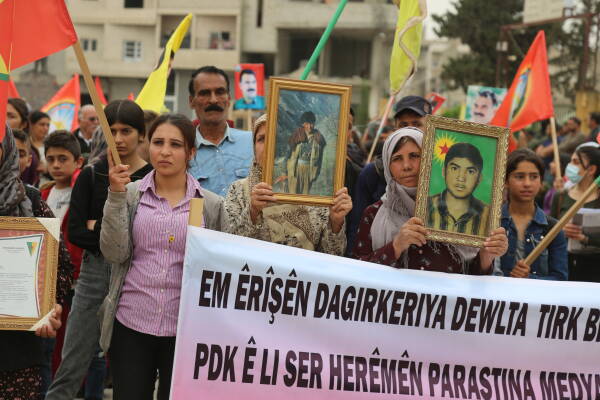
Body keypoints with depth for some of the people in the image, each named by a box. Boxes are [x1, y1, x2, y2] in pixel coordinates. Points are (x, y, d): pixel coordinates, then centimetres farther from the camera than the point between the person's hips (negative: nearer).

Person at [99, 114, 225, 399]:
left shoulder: (211, 204, 3)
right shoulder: (130, 194, 3)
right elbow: (114, 253, -7)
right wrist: (116, 196, -13)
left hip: (185, 328, 0)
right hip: (130, 324, 0)